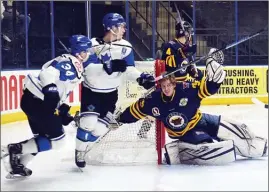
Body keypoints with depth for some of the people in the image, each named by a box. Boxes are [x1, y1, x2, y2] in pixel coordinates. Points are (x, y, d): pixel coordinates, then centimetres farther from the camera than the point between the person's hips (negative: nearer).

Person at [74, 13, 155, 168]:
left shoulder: (125, 47, -6)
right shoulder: (93, 45, -16)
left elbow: (129, 69, -7)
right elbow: (87, 68, -25)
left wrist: (142, 78, -26)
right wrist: (108, 67, -39)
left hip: (110, 93, 4)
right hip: (91, 90, -3)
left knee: (101, 127, -2)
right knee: (89, 122, -17)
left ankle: (83, 149, 20)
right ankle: (79, 152, 5)